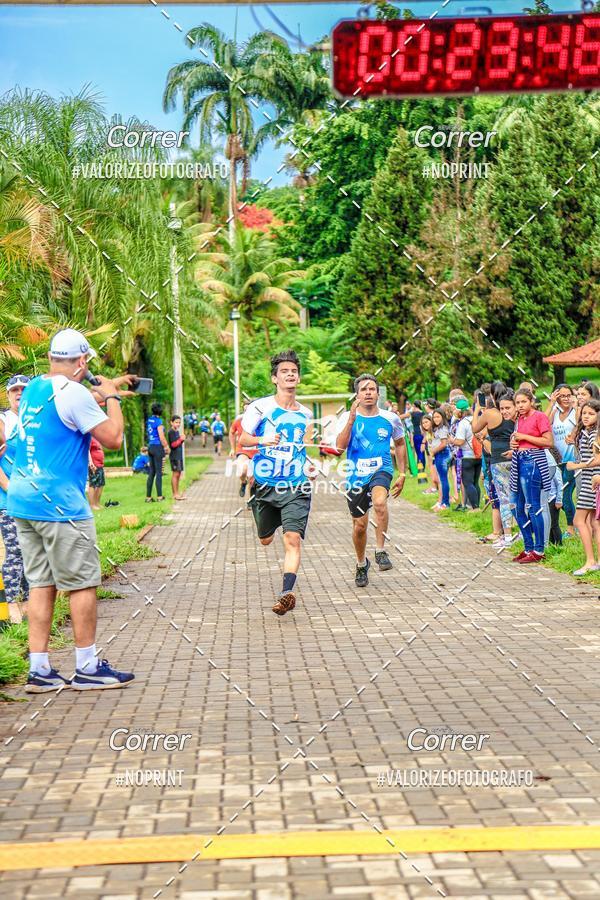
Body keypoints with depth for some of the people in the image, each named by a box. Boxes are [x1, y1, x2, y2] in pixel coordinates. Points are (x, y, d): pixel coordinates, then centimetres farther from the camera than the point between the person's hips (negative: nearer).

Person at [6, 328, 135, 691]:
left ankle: (39, 670, 10)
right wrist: (112, 397, 2)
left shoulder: (33, 388, 13)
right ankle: (88, 668, 8)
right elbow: (113, 438, -12)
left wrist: (106, 390, 36)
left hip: (22, 499, 8)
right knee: (82, 583, 2)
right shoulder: (73, 392, -13)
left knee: (41, 583, 10)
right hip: (59, 504, -8)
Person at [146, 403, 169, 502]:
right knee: (159, 473, -1)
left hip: (150, 446, 8)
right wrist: (167, 447, -2)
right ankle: (159, 496, 2)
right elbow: (162, 437, -17)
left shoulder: (149, 420, 10)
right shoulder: (158, 421, -14)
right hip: (158, 447, -8)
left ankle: (148, 497, 10)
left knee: (151, 473, 10)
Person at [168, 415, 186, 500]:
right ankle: (175, 494, -7)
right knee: (175, 474, -8)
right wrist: (181, 439, -11)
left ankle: (176, 493, 16)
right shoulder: (171, 432, -12)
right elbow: (173, 444, -18)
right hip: (174, 456, -10)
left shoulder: (177, 431, 16)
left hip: (179, 456, 10)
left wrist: (182, 439, 3)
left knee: (178, 474, 11)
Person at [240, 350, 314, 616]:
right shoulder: (260, 407, -1)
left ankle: (287, 592, -24)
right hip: (265, 485, -1)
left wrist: (310, 467, 6)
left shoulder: (306, 414, 11)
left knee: (293, 539, -17)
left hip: (297, 487, 1)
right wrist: (263, 440, -24)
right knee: (265, 539, 15)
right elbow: (243, 439, -4)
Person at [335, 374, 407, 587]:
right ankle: (361, 564, 33)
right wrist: (352, 419, -25)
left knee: (380, 501, -33)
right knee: (359, 525, 7)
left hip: (381, 469, -1)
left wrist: (402, 474, 13)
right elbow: (340, 446, -17)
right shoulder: (348, 417, -2)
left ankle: (380, 550, -17)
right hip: (356, 475, 1)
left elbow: (400, 444, 18)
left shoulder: (390, 418, 2)